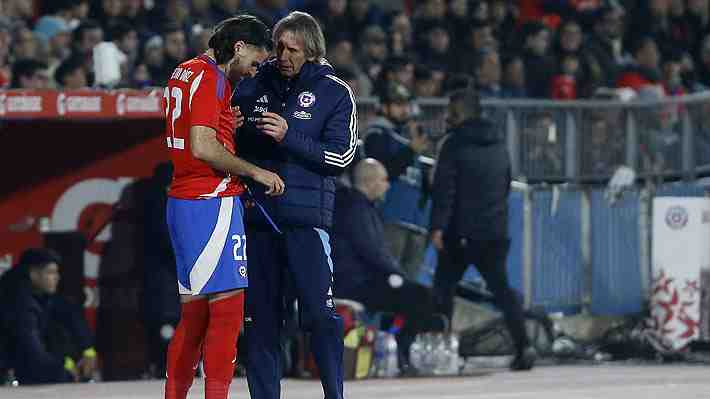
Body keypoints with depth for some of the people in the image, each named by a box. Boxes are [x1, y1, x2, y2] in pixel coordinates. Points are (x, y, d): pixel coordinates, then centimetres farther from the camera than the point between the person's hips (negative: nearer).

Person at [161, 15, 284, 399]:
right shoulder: (210, 77, -12)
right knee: (228, 307, -9)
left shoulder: (184, 72, 18)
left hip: (182, 202, 10)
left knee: (194, 310, 13)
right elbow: (202, 148, -21)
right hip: (211, 203, -10)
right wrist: (255, 172, -12)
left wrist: (228, 125, 11)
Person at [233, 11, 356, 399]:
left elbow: (340, 155, -6)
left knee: (319, 313, -9)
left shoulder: (334, 93, 3)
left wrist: (289, 137, -17)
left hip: (305, 215, -3)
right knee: (260, 316, 5)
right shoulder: (254, 86, 12)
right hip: (256, 213, 3)